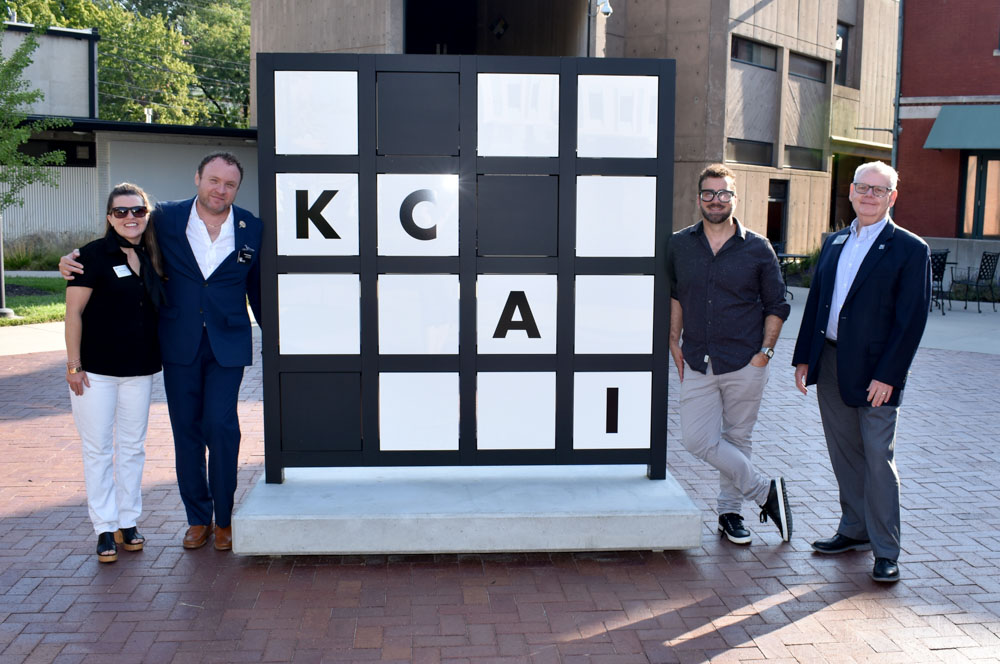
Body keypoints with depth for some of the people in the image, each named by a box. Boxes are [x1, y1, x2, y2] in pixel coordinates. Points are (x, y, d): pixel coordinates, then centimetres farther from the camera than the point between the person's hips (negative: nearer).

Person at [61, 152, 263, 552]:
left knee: (221, 427, -5)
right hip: (179, 344, 2)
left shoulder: (252, 230, 1)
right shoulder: (167, 219, 1)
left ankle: (223, 519, 12)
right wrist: (74, 261, -3)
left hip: (227, 345, -1)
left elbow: (259, 291, 10)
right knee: (186, 430, 8)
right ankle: (197, 517, 22)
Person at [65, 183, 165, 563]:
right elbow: (74, 311, -9)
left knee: (132, 447, 11)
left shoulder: (149, 258, 7)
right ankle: (105, 529, 12)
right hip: (95, 370, -5)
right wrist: (73, 365, -12)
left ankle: (128, 522, 22)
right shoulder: (94, 255, -8)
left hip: (139, 370, 5)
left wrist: (155, 358, 8)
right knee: (98, 450, 3)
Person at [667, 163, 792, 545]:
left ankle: (730, 513, 25)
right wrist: (674, 342, 7)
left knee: (736, 439, 8)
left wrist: (764, 352, -3)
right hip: (697, 363, 2)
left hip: (745, 363, -2)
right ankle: (765, 490, 11)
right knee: (696, 439, -5)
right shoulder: (679, 245, 5)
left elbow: (776, 306, 4)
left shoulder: (758, 249, -1)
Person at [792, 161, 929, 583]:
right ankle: (855, 530, 29)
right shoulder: (834, 243, 12)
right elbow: (815, 302, 15)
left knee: (878, 458, -1)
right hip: (830, 363, 6)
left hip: (875, 372, -6)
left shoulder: (910, 250, -6)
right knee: (844, 453, 14)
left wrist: (887, 375, -16)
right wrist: (804, 357, 10)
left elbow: (912, 319, -11)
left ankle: (885, 551, 10)